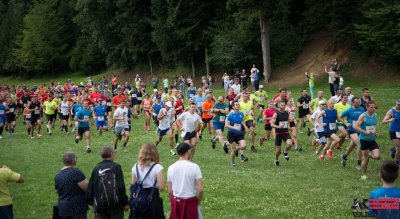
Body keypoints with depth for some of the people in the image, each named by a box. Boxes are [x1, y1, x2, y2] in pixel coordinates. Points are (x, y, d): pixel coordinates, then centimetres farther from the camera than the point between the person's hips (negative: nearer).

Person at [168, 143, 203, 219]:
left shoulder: (171, 168, 0)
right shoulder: (194, 167, -11)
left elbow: (170, 191, 4)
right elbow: (200, 190, -14)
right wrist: (198, 202, 2)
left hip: (176, 202, 3)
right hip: (190, 202, -3)